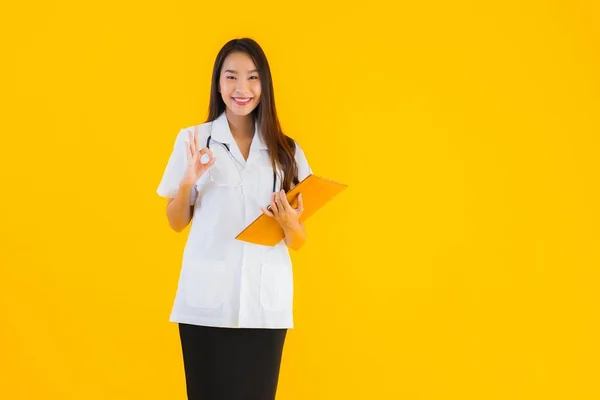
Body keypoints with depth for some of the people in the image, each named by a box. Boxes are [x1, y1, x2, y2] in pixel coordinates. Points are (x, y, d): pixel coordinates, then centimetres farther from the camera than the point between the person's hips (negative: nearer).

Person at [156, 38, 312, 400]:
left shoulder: (287, 150, 5)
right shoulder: (193, 140, 2)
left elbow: (298, 242, 8)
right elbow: (177, 223, 6)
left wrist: (289, 223, -14)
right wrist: (188, 182, -12)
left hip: (266, 301, 1)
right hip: (207, 300, -1)